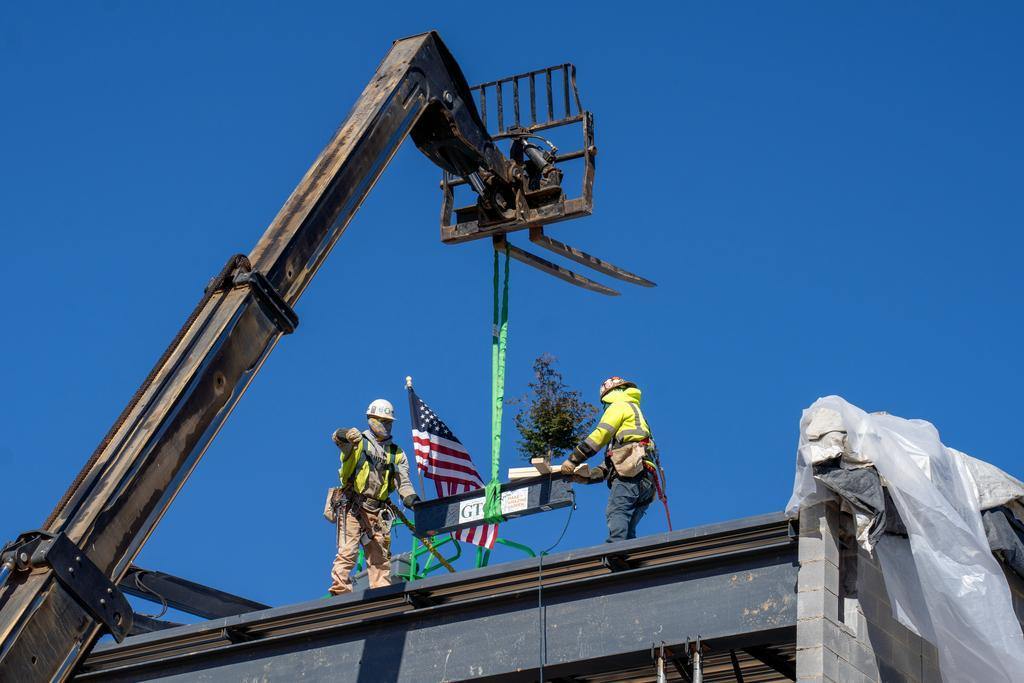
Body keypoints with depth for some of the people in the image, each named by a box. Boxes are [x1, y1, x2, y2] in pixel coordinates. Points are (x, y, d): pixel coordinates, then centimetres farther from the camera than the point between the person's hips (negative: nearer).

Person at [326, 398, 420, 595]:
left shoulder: (397, 454, 17)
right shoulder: (358, 442, 5)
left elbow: (403, 482, 6)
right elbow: (337, 437, -17)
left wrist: (411, 499, -15)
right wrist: (346, 435, -42)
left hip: (377, 511, 5)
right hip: (351, 506, -5)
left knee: (380, 556, 4)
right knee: (348, 551, -13)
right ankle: (339, 591, -14)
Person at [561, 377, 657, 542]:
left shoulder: (620, 406, 15)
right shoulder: (638, 416, 41)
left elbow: (599, 436, 1)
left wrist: (573, 460, 3)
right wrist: (588, 476, 23)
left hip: (630, 473, -9)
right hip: (647, 481, 9)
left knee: (616, 513, -25)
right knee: (628, 531, -2)